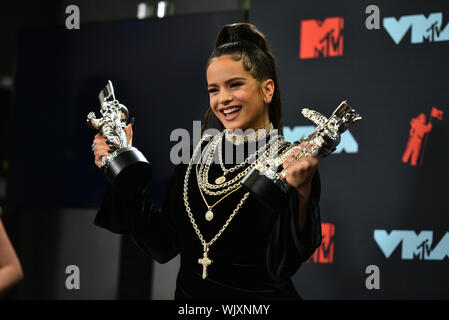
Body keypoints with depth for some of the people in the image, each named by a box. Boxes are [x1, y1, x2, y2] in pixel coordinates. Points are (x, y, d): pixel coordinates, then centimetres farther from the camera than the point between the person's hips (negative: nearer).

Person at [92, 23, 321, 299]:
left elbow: (281, 269, -21)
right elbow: (163, 245, 2)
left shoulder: (290, 164, -14)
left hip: (256, 300, -4)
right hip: (189, 293, 5)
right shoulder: (198, 154, 1)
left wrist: (301, 192, -32)